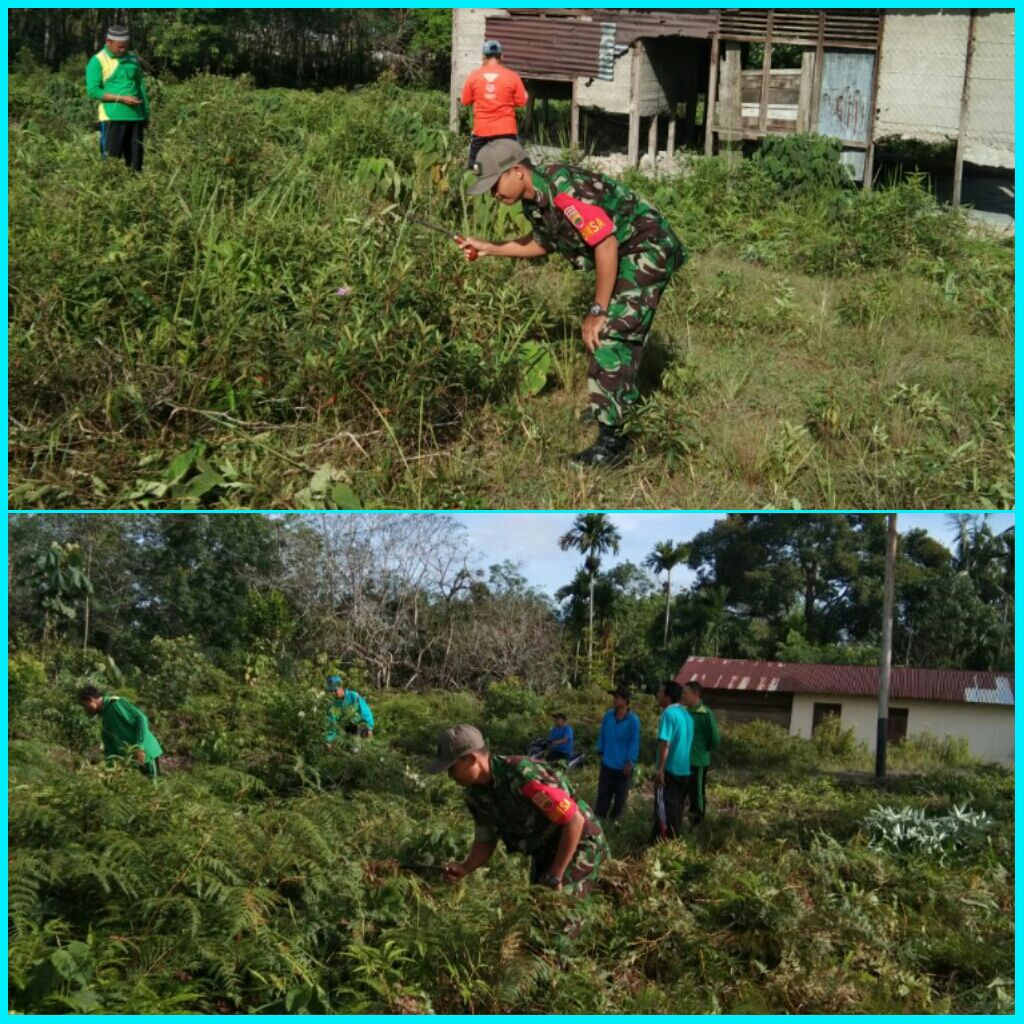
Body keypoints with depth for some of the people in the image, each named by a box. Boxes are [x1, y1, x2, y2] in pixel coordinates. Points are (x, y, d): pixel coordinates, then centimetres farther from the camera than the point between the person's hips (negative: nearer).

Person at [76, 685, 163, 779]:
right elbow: (109, 746, 16)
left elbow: (141, 719, -18)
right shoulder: (103, 718, 15)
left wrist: (139, 747, -22)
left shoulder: (116, 704, -11)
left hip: (146, 754, -8)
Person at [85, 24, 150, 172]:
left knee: (135, 162, 6)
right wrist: (121, 98, -15)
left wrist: (146, 114, 15)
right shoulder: (97, 61, -3)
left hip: (135, 116, 5)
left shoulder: (133, 58, 14)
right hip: (112, 117, -5)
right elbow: (93, 91, -9)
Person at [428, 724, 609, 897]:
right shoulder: (476, 793, -7)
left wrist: (555, 876, -24)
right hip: (544, 851, 9)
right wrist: (465, 868, -17)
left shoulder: (522, 775, -34)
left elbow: (575, 820, -30)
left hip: (579, 846, -8)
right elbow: (485, 841, 5)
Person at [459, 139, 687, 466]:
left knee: (608, 334, -15)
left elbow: (607, 245, -28)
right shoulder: (535, 200, 3)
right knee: (621, 333, 23)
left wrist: (597, 311, -23)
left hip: (647, 251, -10)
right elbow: (543, 243, 23)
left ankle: (612, 438, -14)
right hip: (626, 254, 10)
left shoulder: (563, 189, -27)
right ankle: (623, 407, 42)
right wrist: (489, 249, 14)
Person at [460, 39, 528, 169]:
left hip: (481, 130, 1)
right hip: (506, 130, -1)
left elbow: (465, 101, 6)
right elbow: (521, 102, -1)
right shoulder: (512, 76, -3)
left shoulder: (474, 75, -1)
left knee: (474, 169, 10)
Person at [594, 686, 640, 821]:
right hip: (607, 763, 3)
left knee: (620, 794, 11)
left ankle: (615, 818, 25)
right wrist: (601, 752, 9)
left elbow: (634, 742, -12)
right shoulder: (608, 716, -4)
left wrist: (630, 762, -13)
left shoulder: (633, 720, -15)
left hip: (623, 765, -3)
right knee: (603, 793, 6)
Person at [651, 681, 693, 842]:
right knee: (676, 807, 14)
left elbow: (665, 744, -22)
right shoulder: (686, 714, 12)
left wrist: (659, 769, -20)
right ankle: (674, 838, 19)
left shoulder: (669, 714, -15)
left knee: (664, 808, -2)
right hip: (684, 769, 8)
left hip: (669, 769, -8)